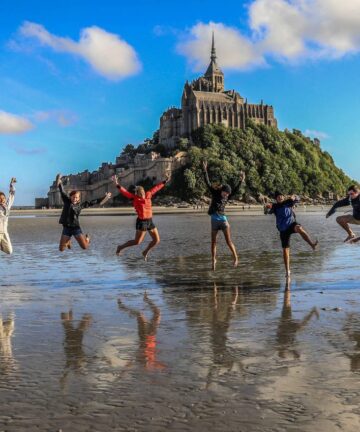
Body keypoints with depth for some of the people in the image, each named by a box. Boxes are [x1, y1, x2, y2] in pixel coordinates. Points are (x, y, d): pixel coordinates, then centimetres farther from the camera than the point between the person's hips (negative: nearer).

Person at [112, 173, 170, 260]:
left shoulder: (148, 195, 4)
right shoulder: (134, 198, -10)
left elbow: (156, 188, 14)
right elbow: (124, 192, -18)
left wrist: (165, 181, 21)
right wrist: (117, 184, -30)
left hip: (150, 221, 6)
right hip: (141, 222, -6)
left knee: (156, 240, 9)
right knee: (137, 242, -2)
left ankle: (145, 252, 31)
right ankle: (120, 247, 19)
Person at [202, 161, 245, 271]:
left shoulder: (227, 197, 7)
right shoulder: (214, 193, 4)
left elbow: (235, 189, -1)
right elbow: (208, 183, -3)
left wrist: (240, 181, -12)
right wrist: (205, 170, -10)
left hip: (223, 220, 0)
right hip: (214, 220, 0)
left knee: (229, 241, -3)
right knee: (213, 242, 5)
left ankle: (236, 258, 8)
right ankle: (213, 260, 14)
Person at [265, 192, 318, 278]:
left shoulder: (288, 202, 5)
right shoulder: (275, 206, 4)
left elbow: (298, 200, 4)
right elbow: (267, 212, -6)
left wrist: (294, 197, -20)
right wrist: (266, 207, -30)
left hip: (292, 224, -1)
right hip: (283, 230, 1)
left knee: (299, 228, -38)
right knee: (285, 250, 0)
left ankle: (312, 244, -53)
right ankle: (287, 271, 8)